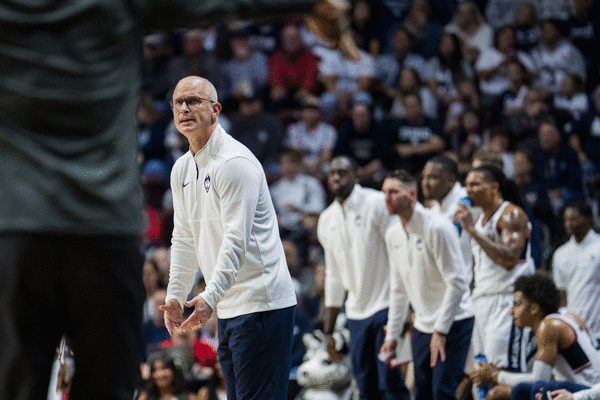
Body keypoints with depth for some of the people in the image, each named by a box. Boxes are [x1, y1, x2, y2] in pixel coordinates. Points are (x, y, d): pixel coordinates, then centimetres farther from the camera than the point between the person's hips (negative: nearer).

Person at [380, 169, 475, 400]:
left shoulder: (437, 228, -16)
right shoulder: (393, 235, 8)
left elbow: (457, 283, -17)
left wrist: (441, 331, -19)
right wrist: (392, 334, 13)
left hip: (453, 322, -7)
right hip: (423, 326, 7)